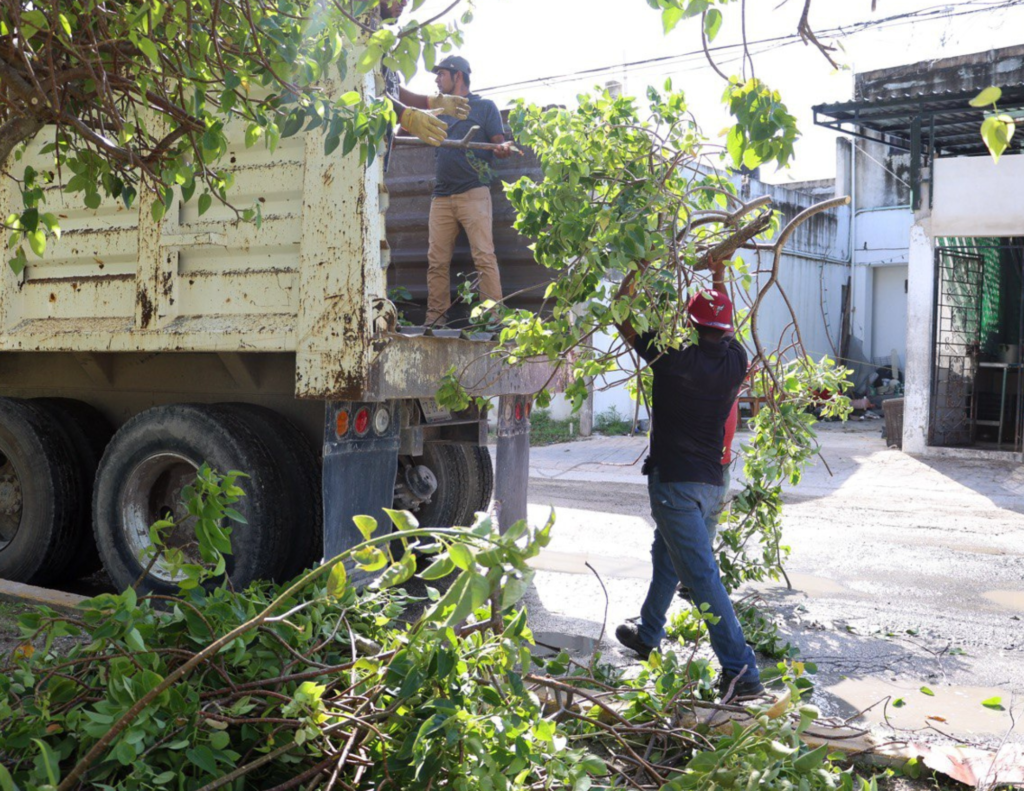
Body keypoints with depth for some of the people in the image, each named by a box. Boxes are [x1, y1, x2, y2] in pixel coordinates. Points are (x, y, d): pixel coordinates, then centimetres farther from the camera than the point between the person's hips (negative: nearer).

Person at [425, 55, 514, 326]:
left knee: (484, 258, -13)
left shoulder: (485, 107, 9)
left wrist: (503, 149, -22)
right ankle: (435, 319, 3)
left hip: (473, 193, -5)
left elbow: (499, 145, 2)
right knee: (437, 261, 0)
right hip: (442, 196, 5)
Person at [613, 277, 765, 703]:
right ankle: (647, 634, 43)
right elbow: (727, 333, 25)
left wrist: (637, 270, 9)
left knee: (701, 574, -9)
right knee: (667, 557, 26)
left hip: (675, 480, -7)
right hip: (712, 480, 8)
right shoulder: (735, 361, 1)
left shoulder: (676, 358, -15)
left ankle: (741, 670, -12)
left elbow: (623, 319, -4)